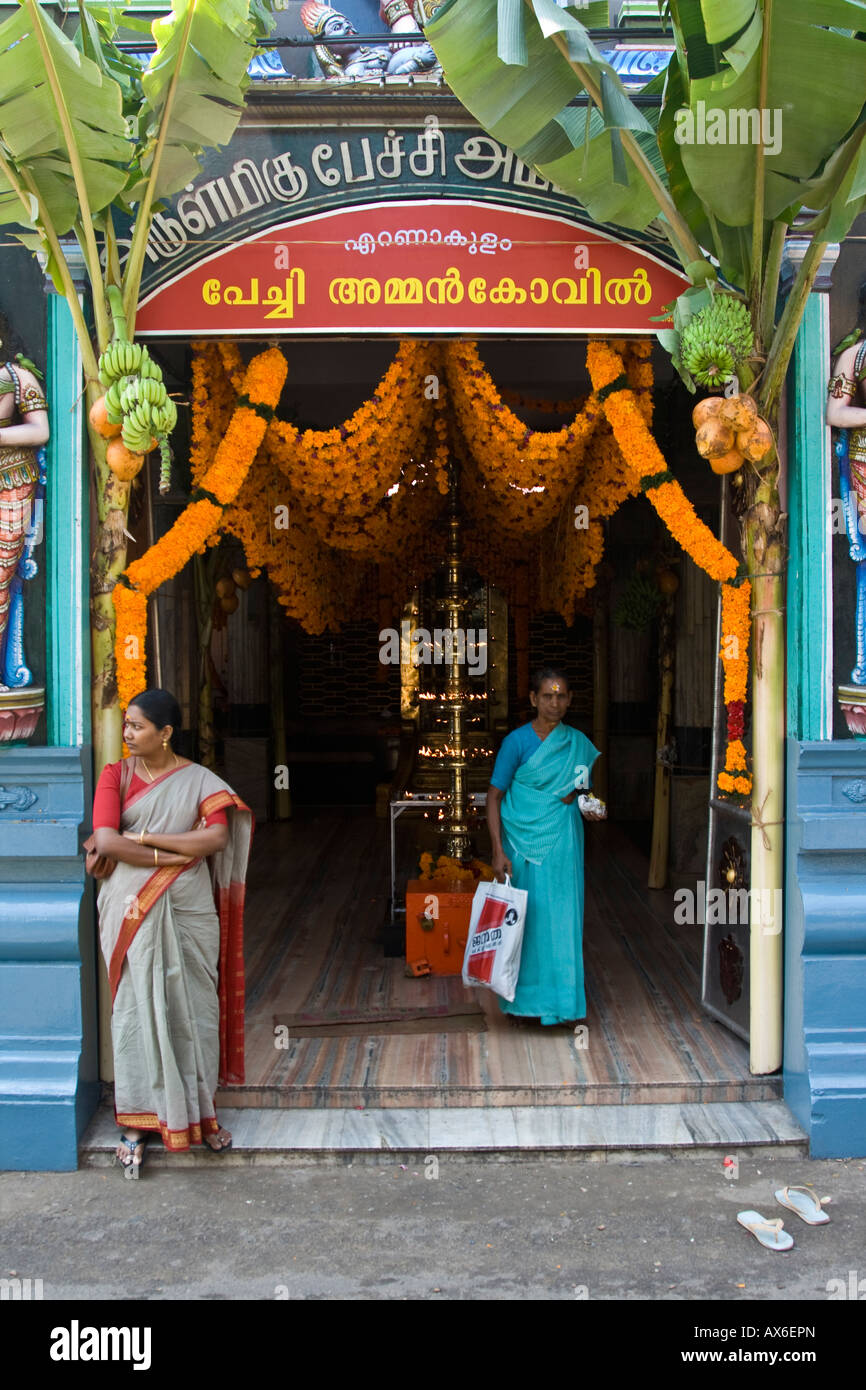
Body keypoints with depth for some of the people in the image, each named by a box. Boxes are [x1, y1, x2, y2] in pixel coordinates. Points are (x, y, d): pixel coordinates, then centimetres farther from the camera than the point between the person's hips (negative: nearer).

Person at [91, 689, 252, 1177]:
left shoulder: (199, 780, 0)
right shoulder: (116, 775, 1)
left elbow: (218, 837, -15)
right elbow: (106, 841, -12)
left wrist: (143, 836, -15)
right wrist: (174, 855, -15)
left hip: (188, 911, 0)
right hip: (133, 911, 0)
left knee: (193, 1007, 8)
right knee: (137, 1007, 3)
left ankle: (198, 1108, 24)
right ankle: (138, 1121, 14)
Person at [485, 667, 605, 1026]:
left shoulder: (578, 743, 5)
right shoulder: (517, 741, -7)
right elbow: (494, 796, -7)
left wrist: (590, 807, -7)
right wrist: (498, 851, -15)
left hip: (563, 845, 3)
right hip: (524, 844, -3)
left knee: (563, 919, 3)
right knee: (525, 919, 3)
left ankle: (562, 1000, 15)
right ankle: (524, 1000, 18)